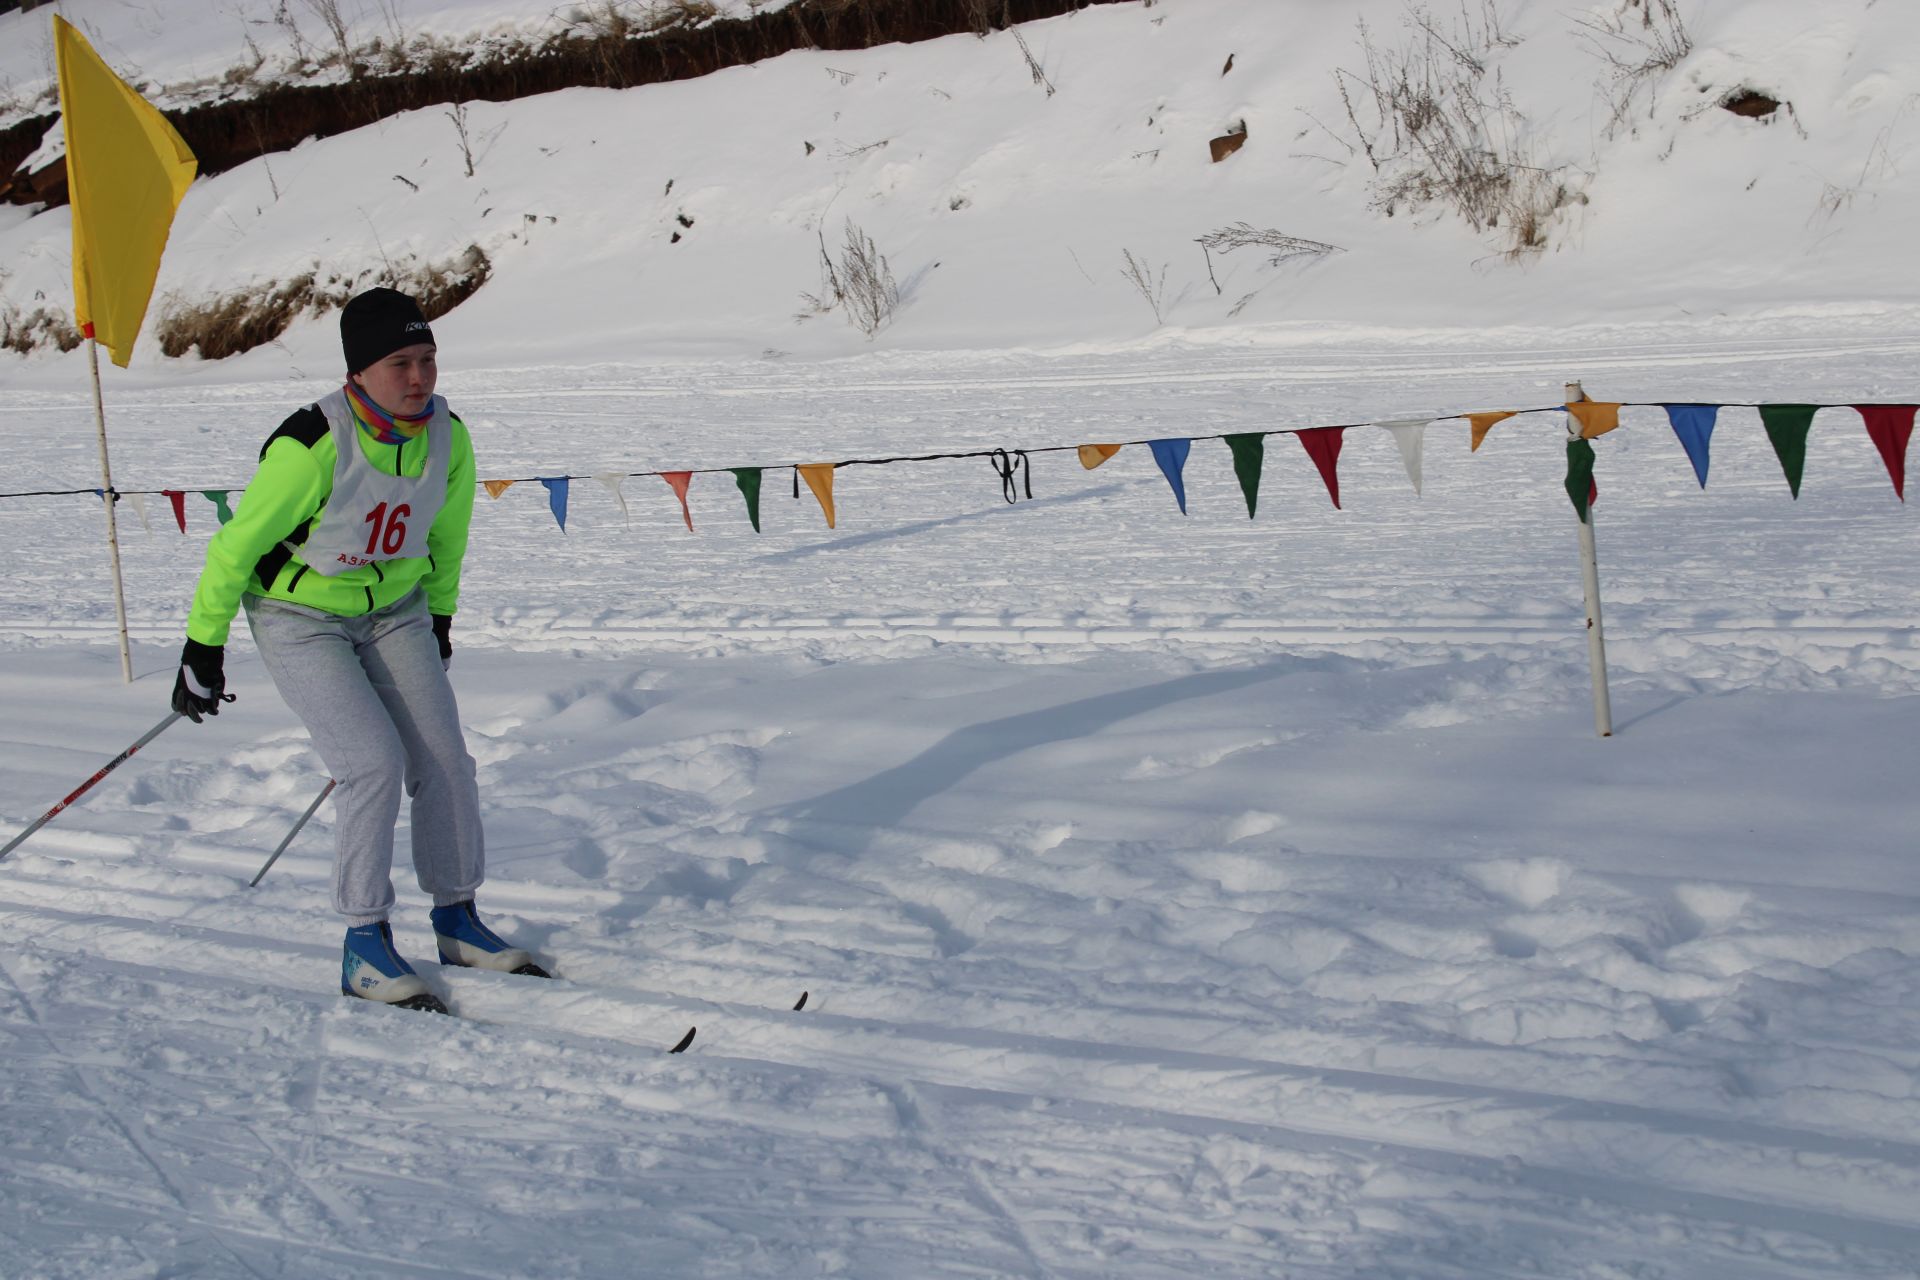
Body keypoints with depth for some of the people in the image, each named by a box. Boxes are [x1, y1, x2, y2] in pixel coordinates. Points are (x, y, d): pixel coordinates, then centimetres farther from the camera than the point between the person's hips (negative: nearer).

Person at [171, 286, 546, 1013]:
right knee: (374, 762, -18)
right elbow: (237, 545, -17)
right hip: (300, 619, -5)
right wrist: (203, 648, -11)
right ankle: (363, 947, -6)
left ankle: (457, 920, 14)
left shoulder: (446, 436, -11)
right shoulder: (313, 447, -28)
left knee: (445, 759, -3)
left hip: (395, 612, 5)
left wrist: (439, 617, 19)